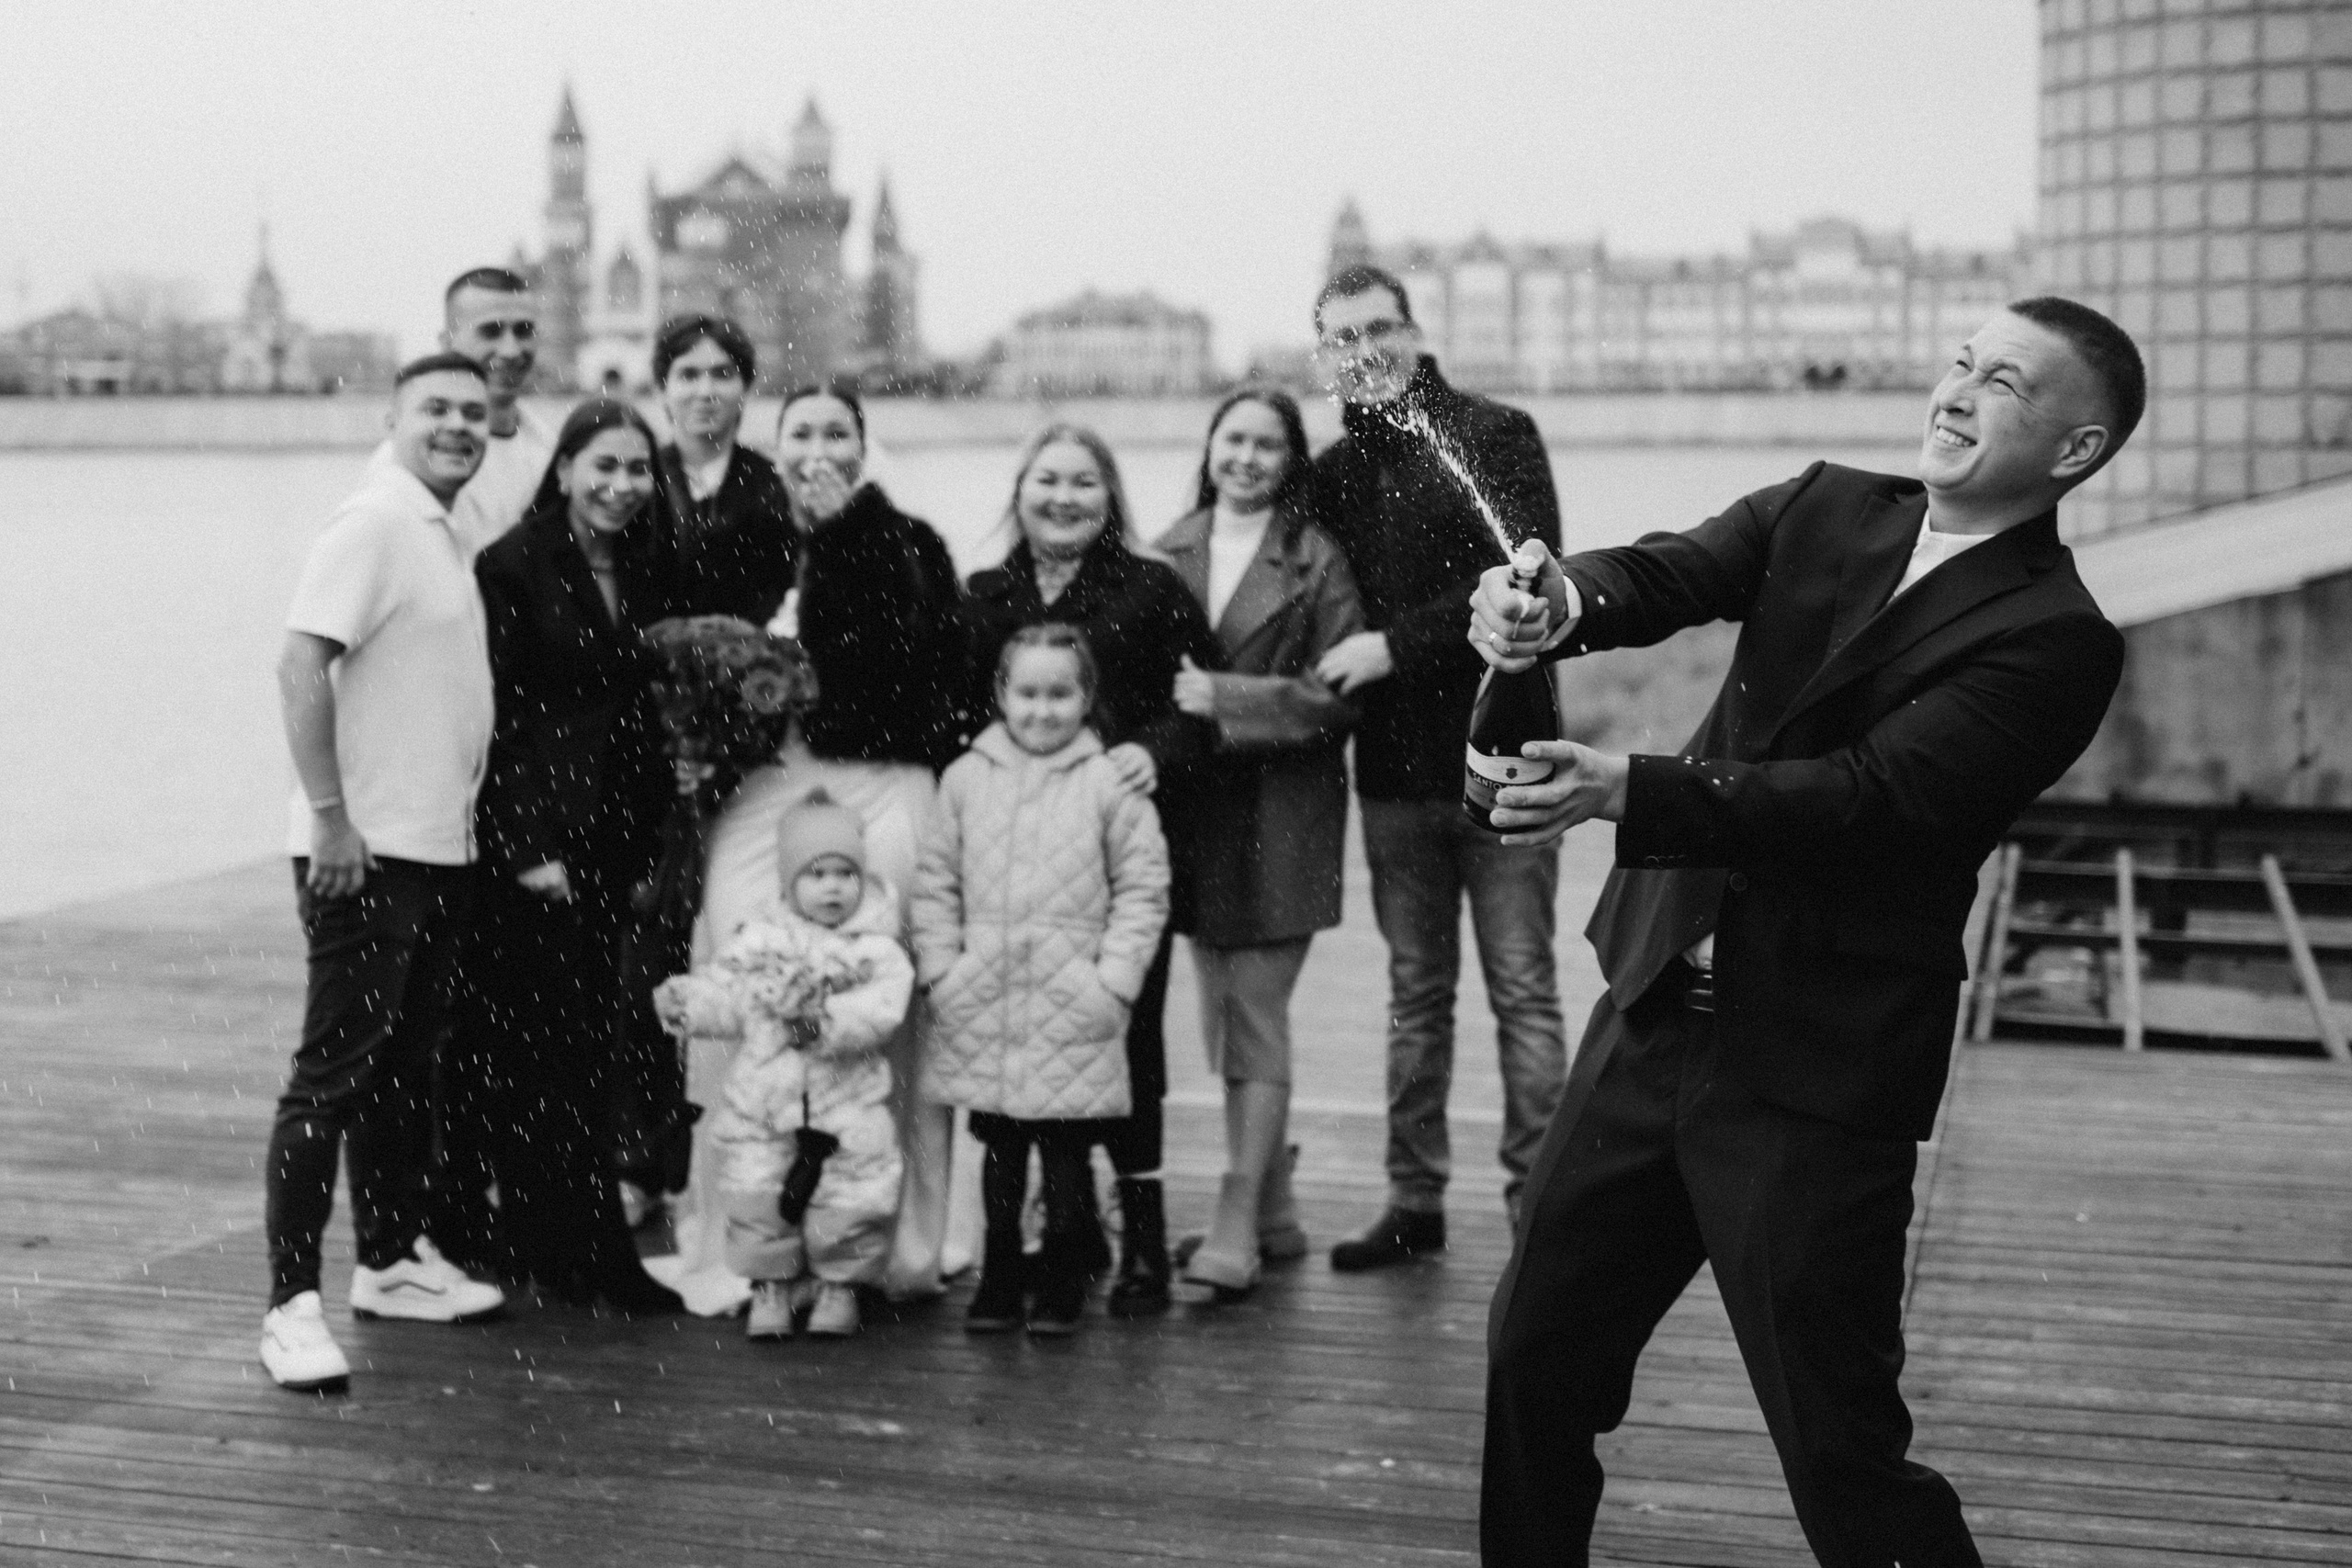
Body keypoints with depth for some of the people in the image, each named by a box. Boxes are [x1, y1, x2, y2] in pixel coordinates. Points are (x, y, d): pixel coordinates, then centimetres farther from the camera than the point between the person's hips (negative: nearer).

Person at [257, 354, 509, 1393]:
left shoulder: (444, 535, 15)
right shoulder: (373, 523, -12)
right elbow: (302, 668, -19)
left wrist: (460, 812, 17)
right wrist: (330, 818, -22)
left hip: (439, 848, 9)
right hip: (367, 851, -9)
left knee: (406, 1067, 17)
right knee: (333, 1073, -8)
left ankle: (392, 1258, 29)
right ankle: (292, 1306, -6)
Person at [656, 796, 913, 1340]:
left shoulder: (879, 952, -2)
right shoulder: (759, 944, 7)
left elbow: (881, 1010, -16)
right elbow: (724, 994, 5)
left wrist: (825, 1021, -30)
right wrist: (685, 1001, -16)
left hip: (850, 1113, -2)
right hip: (762, 1110, 2)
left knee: (850, 1207, -1)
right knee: (755, 1198, 1)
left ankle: (839, 1286, 24)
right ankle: (771, 1285, 24)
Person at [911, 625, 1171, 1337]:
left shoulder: (1111, 784, -2)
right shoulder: (966, 779, 5)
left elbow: (1142, 890, -1)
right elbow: (935, 883, 10)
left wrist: (1113, 979, -7)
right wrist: (940, 968, 1)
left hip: (1072, 1010, -2)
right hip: (983, 1005, 3)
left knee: (1067, 1151, 2)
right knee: (999, 1147, 11)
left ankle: (1061, 1284, 14)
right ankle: (1000, 1279, 21)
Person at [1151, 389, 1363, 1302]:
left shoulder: (1318, 562, -4)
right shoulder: (1170, 552, 8)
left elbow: (1339, 693, -10)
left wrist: (1227, 698, -17)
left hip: (1280, 813, -5)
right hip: (1195, 811, 5)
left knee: (1255, 1020, -4)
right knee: (1222, 1016, 11)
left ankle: (1235, 1233, 0)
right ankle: (1273, 1212, 23)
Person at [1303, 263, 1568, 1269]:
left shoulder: (1496, 437, -4)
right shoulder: (1332, 473, 10)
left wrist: (1396, 644, -17)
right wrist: (1329, 679, -6)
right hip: (1394, 770, 5)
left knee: (1522, 991, -1)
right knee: (1415, 995, 12)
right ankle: (1414, 1199, 18)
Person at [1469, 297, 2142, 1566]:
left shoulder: (2053, 641, -11)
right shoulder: (1824, 511, 8)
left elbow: (1869, 796, -21)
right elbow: (1667, 574, -6)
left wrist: (1629, 793, -31)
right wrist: (1561, 607, -30)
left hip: (1816, 1070, -6)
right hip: (1657, 1014, 6)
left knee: (1838, 1451, -1)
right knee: (1536, 1359, 14)